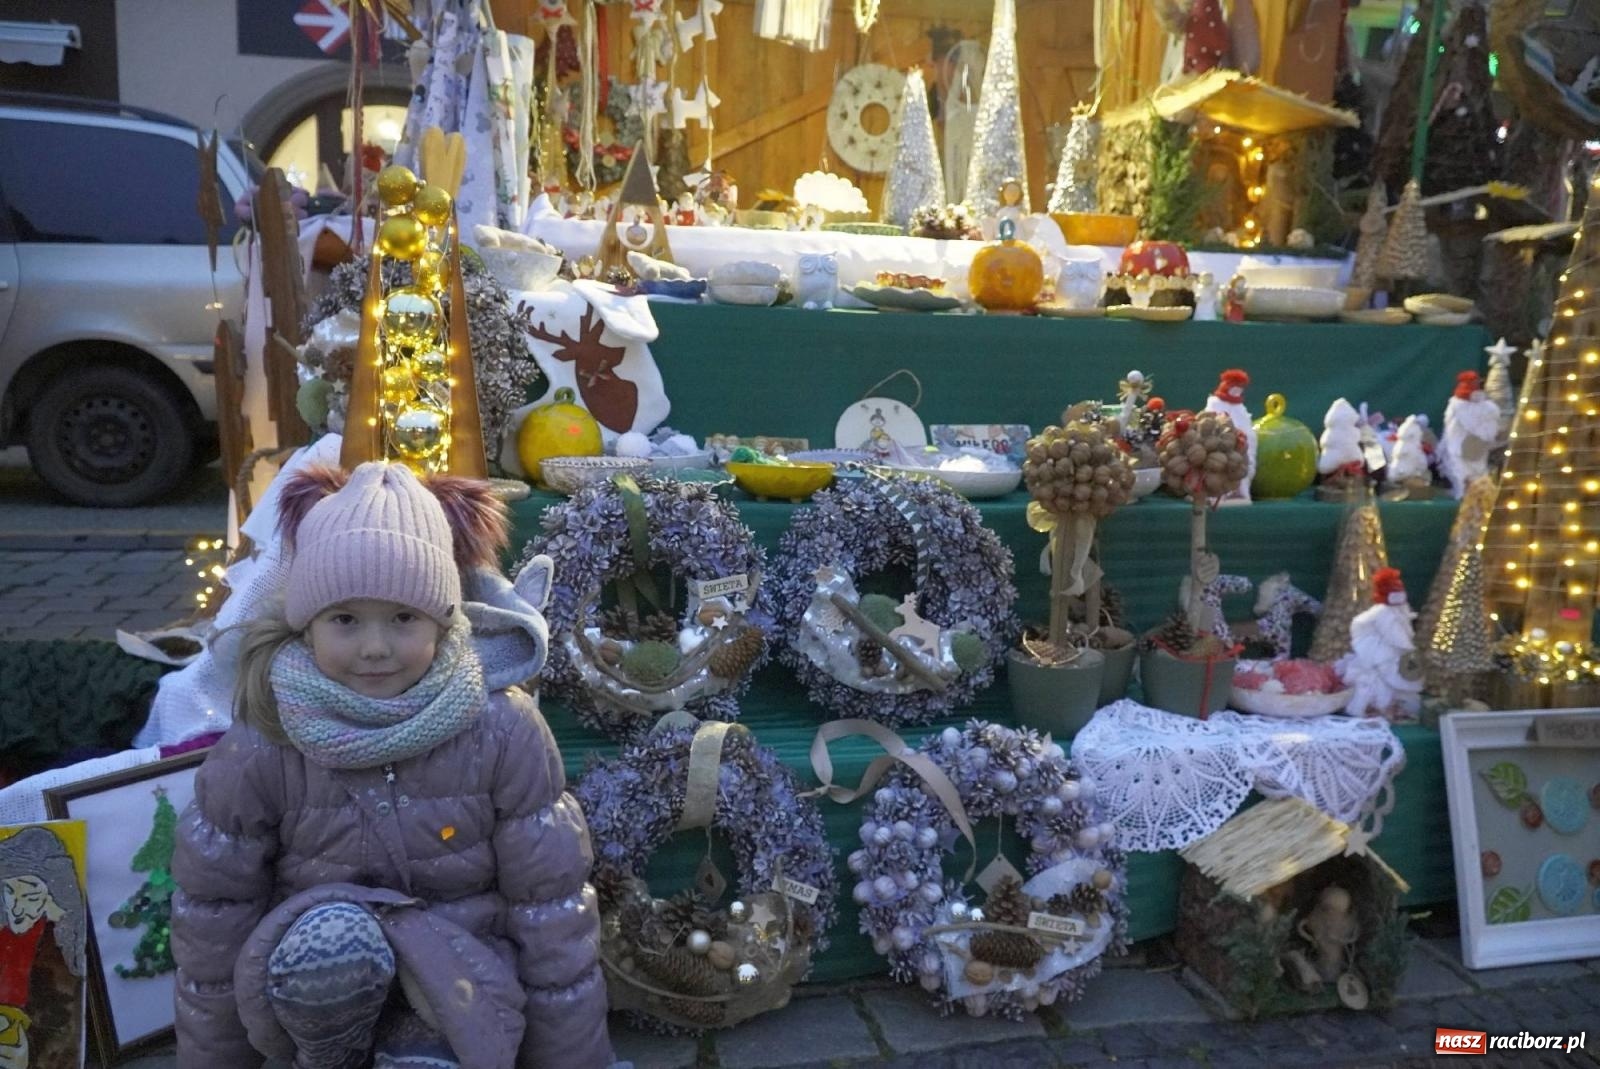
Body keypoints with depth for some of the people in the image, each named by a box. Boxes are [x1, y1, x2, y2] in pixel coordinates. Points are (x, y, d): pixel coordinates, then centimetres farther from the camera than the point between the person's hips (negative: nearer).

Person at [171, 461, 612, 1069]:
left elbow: (552, 910, -8)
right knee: (334, 940, -31)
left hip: (459, 980, -2)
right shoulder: (257, 752, -14)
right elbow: (213, 918, -1)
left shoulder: (502, 734, -16)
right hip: (322, 990, 2)